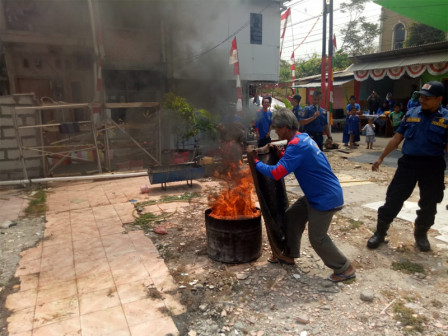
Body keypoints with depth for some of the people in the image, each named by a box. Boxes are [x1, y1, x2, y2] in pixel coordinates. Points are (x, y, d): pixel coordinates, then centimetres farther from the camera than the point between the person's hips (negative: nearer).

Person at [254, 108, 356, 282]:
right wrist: (280, 154, 6)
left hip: (326, 198, -10)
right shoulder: (303, 138, 6)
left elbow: (276, 173, -29)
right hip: (315, 195, 10)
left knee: (317, 238, 1)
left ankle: (345, 268, 19)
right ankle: (289, 254, 32)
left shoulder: (296, 145, -25)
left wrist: (256, 163, -14)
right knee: (292, 217, 16)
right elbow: (296, 161, 22)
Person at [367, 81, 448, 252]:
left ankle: (421, 234, 34)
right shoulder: (411, 113, 4)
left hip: (432, 167, -1)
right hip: (408, 162, 1)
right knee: (393, 199, 2)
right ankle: (380, 232, 14)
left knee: (429, 204, 11)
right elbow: (397, 138, 9)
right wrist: (381, 158, 8)